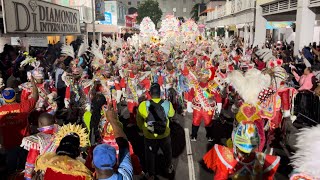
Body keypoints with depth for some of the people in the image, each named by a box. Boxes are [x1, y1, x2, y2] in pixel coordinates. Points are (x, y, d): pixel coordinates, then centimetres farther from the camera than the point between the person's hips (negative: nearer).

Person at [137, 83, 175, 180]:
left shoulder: (143, 105, -23)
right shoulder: (167, 104, -20)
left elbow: (139, 121, -6)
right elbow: (171, 114, 3)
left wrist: (143, 129, 13)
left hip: (149, 136, -1)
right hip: (165, 135, 2)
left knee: (150, 155, 23)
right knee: (167, 152, 30)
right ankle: (168, 168, 54)